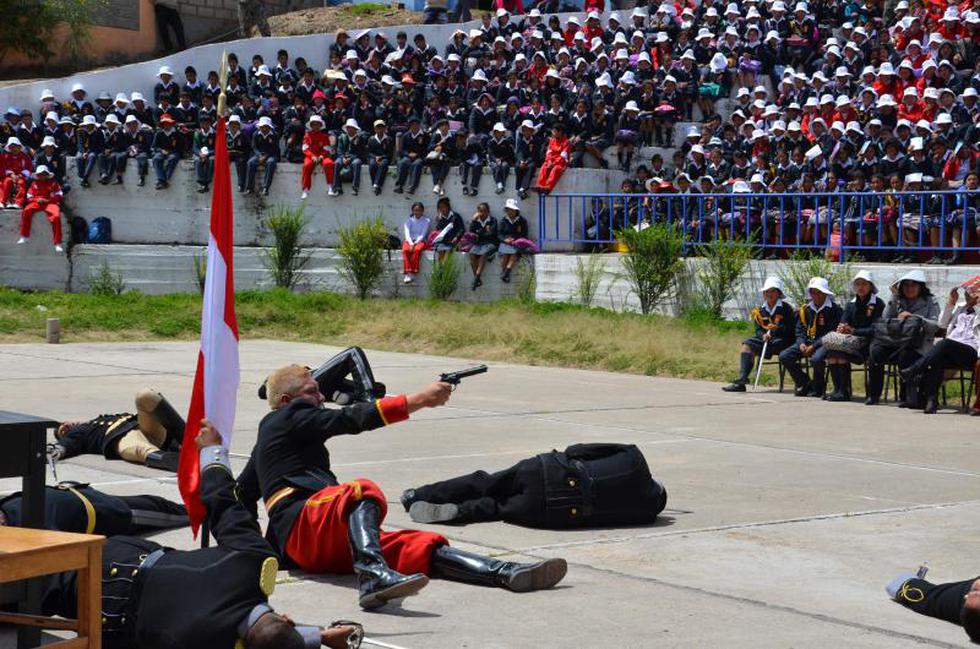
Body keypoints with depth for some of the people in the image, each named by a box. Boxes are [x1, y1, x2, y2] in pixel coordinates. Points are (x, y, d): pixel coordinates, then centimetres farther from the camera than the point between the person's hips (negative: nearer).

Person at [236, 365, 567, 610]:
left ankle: (508, 574, -31)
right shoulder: (290, 416, 7)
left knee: (421, 544, -10)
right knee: (363, 492, -38)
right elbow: (353, 419, -7)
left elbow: (242, 494, 40)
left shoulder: (269, 436, 35)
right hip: (303, 522, -9)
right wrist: (419, 399, -11)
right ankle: (374, 576, -65)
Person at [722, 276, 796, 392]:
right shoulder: (760, 310, 13)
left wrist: (777, 328, -24)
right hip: (766, 339, 5)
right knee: (747, 344, -20)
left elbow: (791, 329, -6)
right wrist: (763, 335, -14)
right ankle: (741, 380, -29)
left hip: (782, 340, -5)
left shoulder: (785, 308, -2)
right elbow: (758, 329, 9)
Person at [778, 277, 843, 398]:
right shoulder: (806, 309, 11)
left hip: (824, 343, -6)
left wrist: (814, 346, -18)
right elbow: (800, 329, 15)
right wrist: (801, 343, -6)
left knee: (816, 359, -37)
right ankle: (805, 383, 1)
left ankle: (817, 389, -10)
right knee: (784, 356, -11)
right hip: (807, 342, 6)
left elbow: (832, 333, -13)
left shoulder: (834, 310, -8)